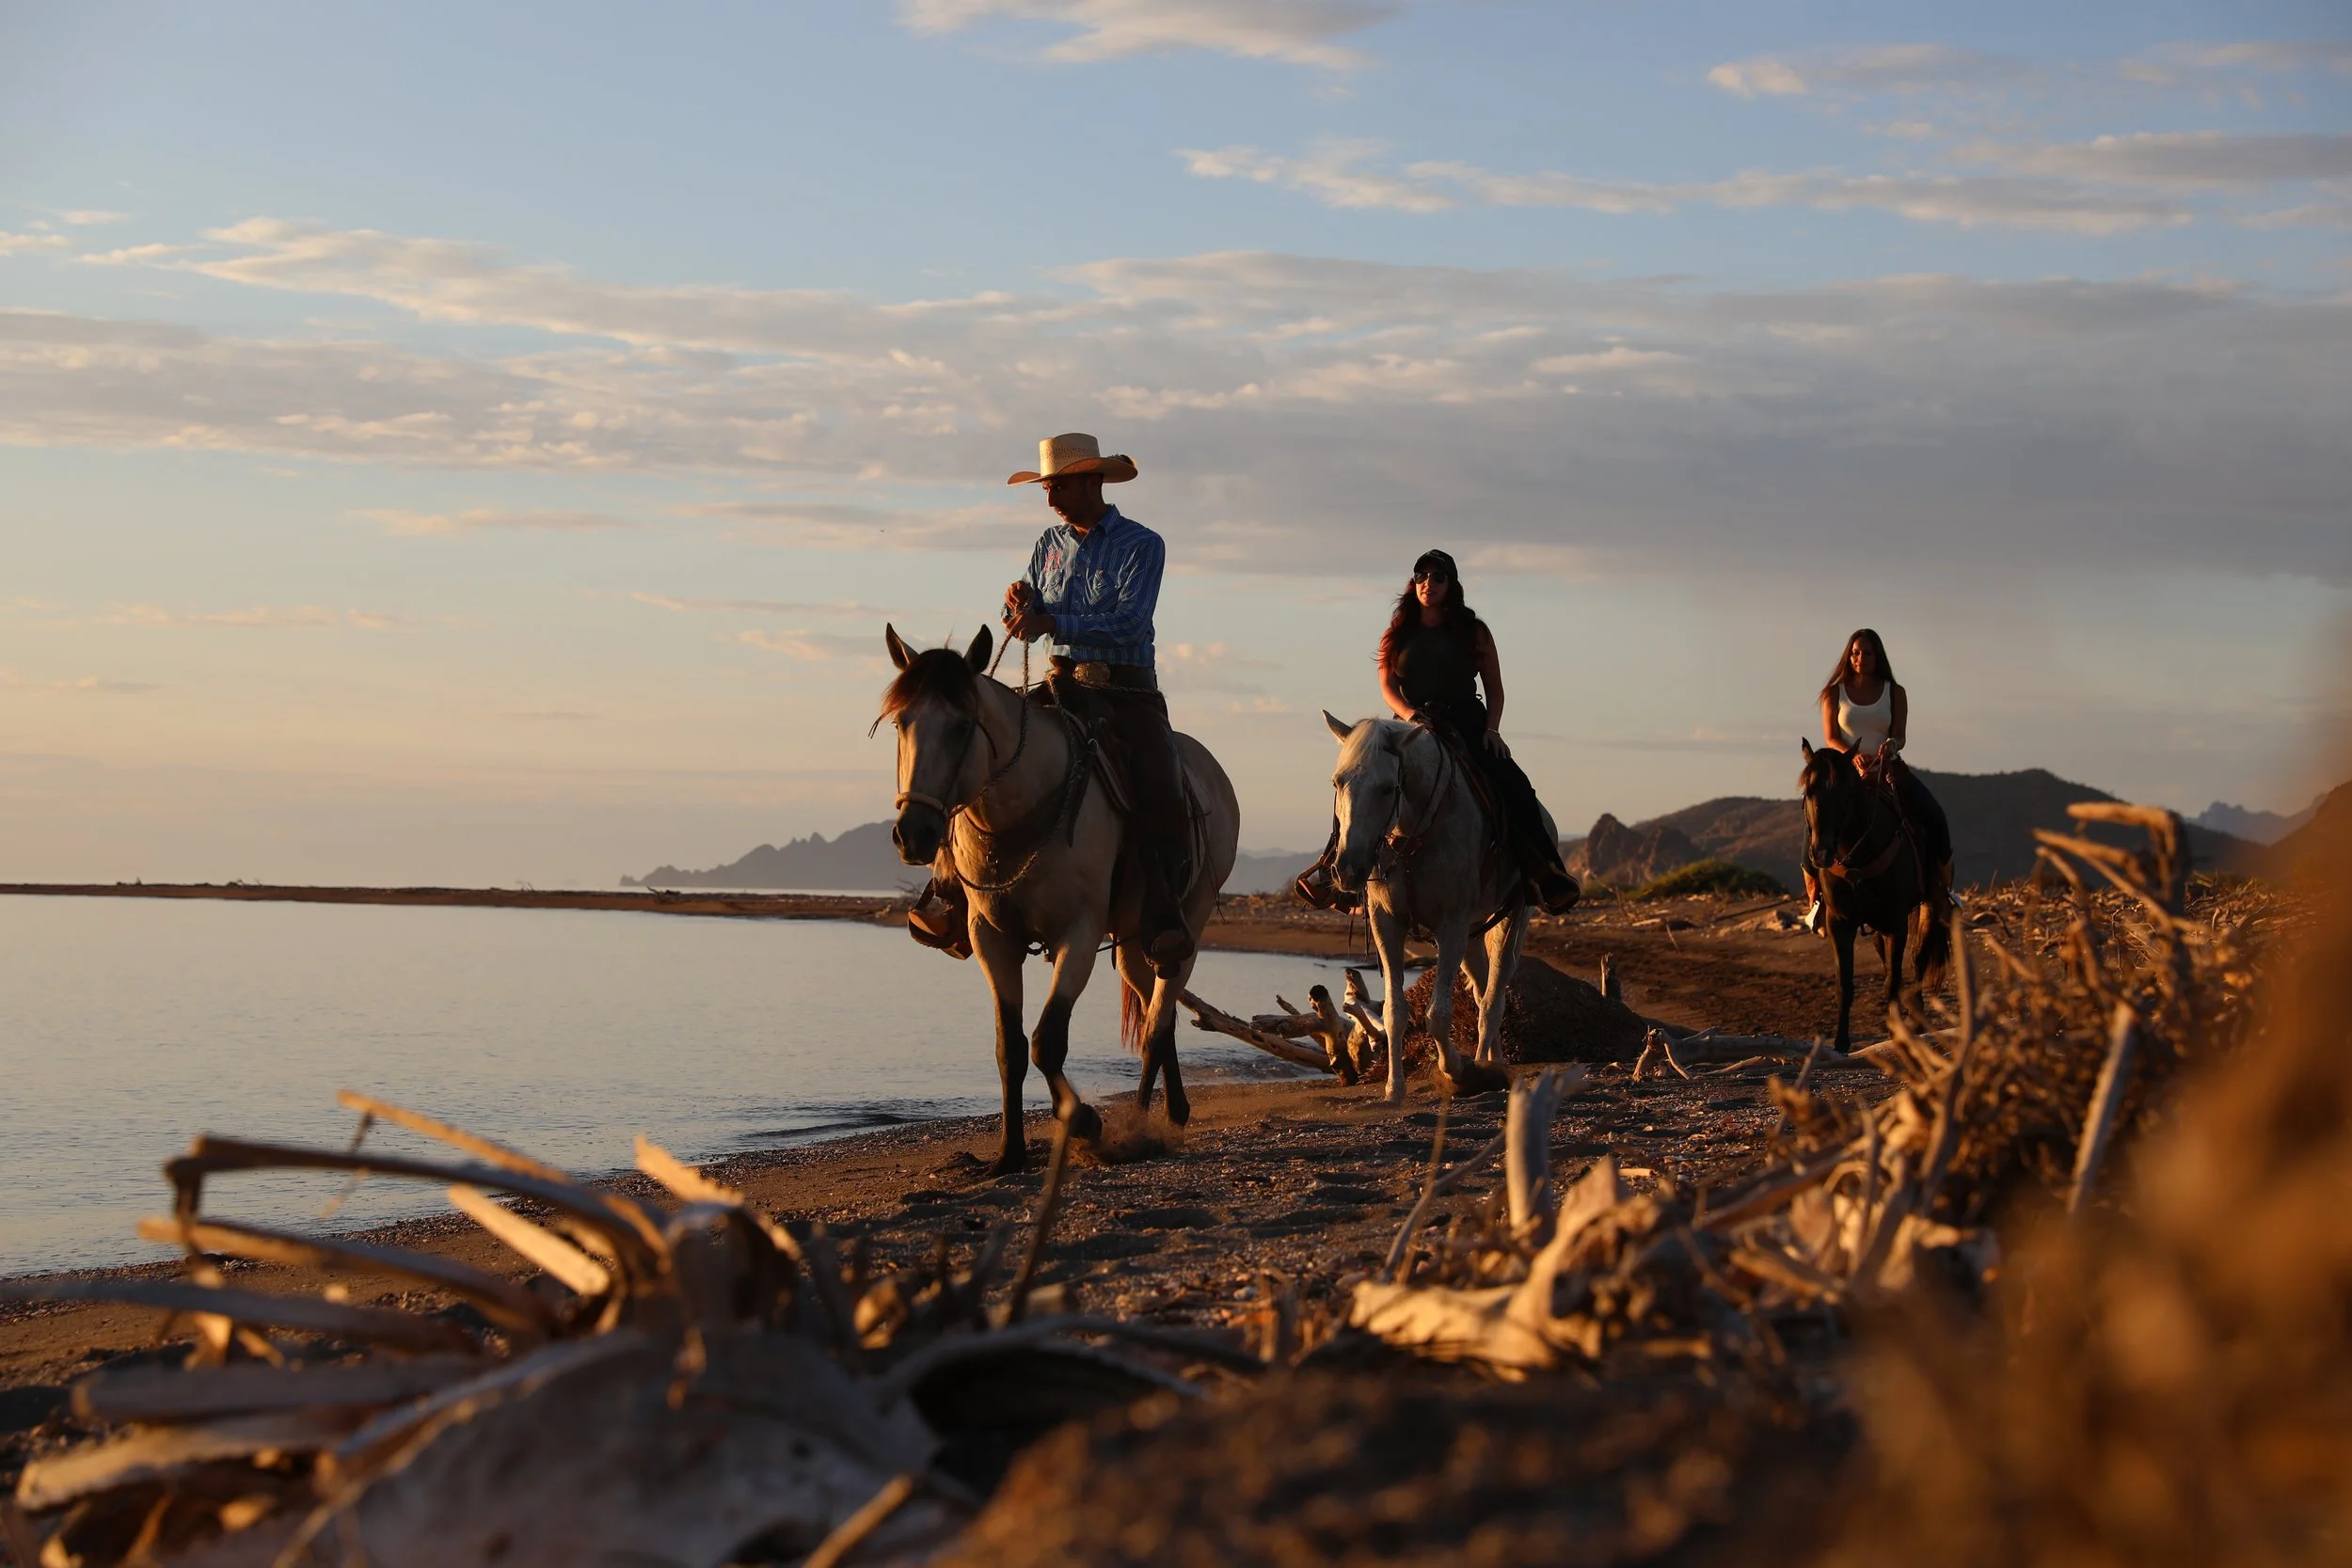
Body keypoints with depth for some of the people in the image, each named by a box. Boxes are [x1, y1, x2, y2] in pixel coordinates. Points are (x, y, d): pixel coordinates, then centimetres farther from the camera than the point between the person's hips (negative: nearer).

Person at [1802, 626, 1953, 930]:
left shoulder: (1895, 693, 6)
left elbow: (1900, 735, -2)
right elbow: (1830, 737, -2)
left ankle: (1941, 885, 5)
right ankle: (1814, 895, -11)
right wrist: (1853, 756, -23)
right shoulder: (1835, 694, 5)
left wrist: (1890, 747, -26)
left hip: (1888, 768, 1)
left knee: (1934, 818, -15)